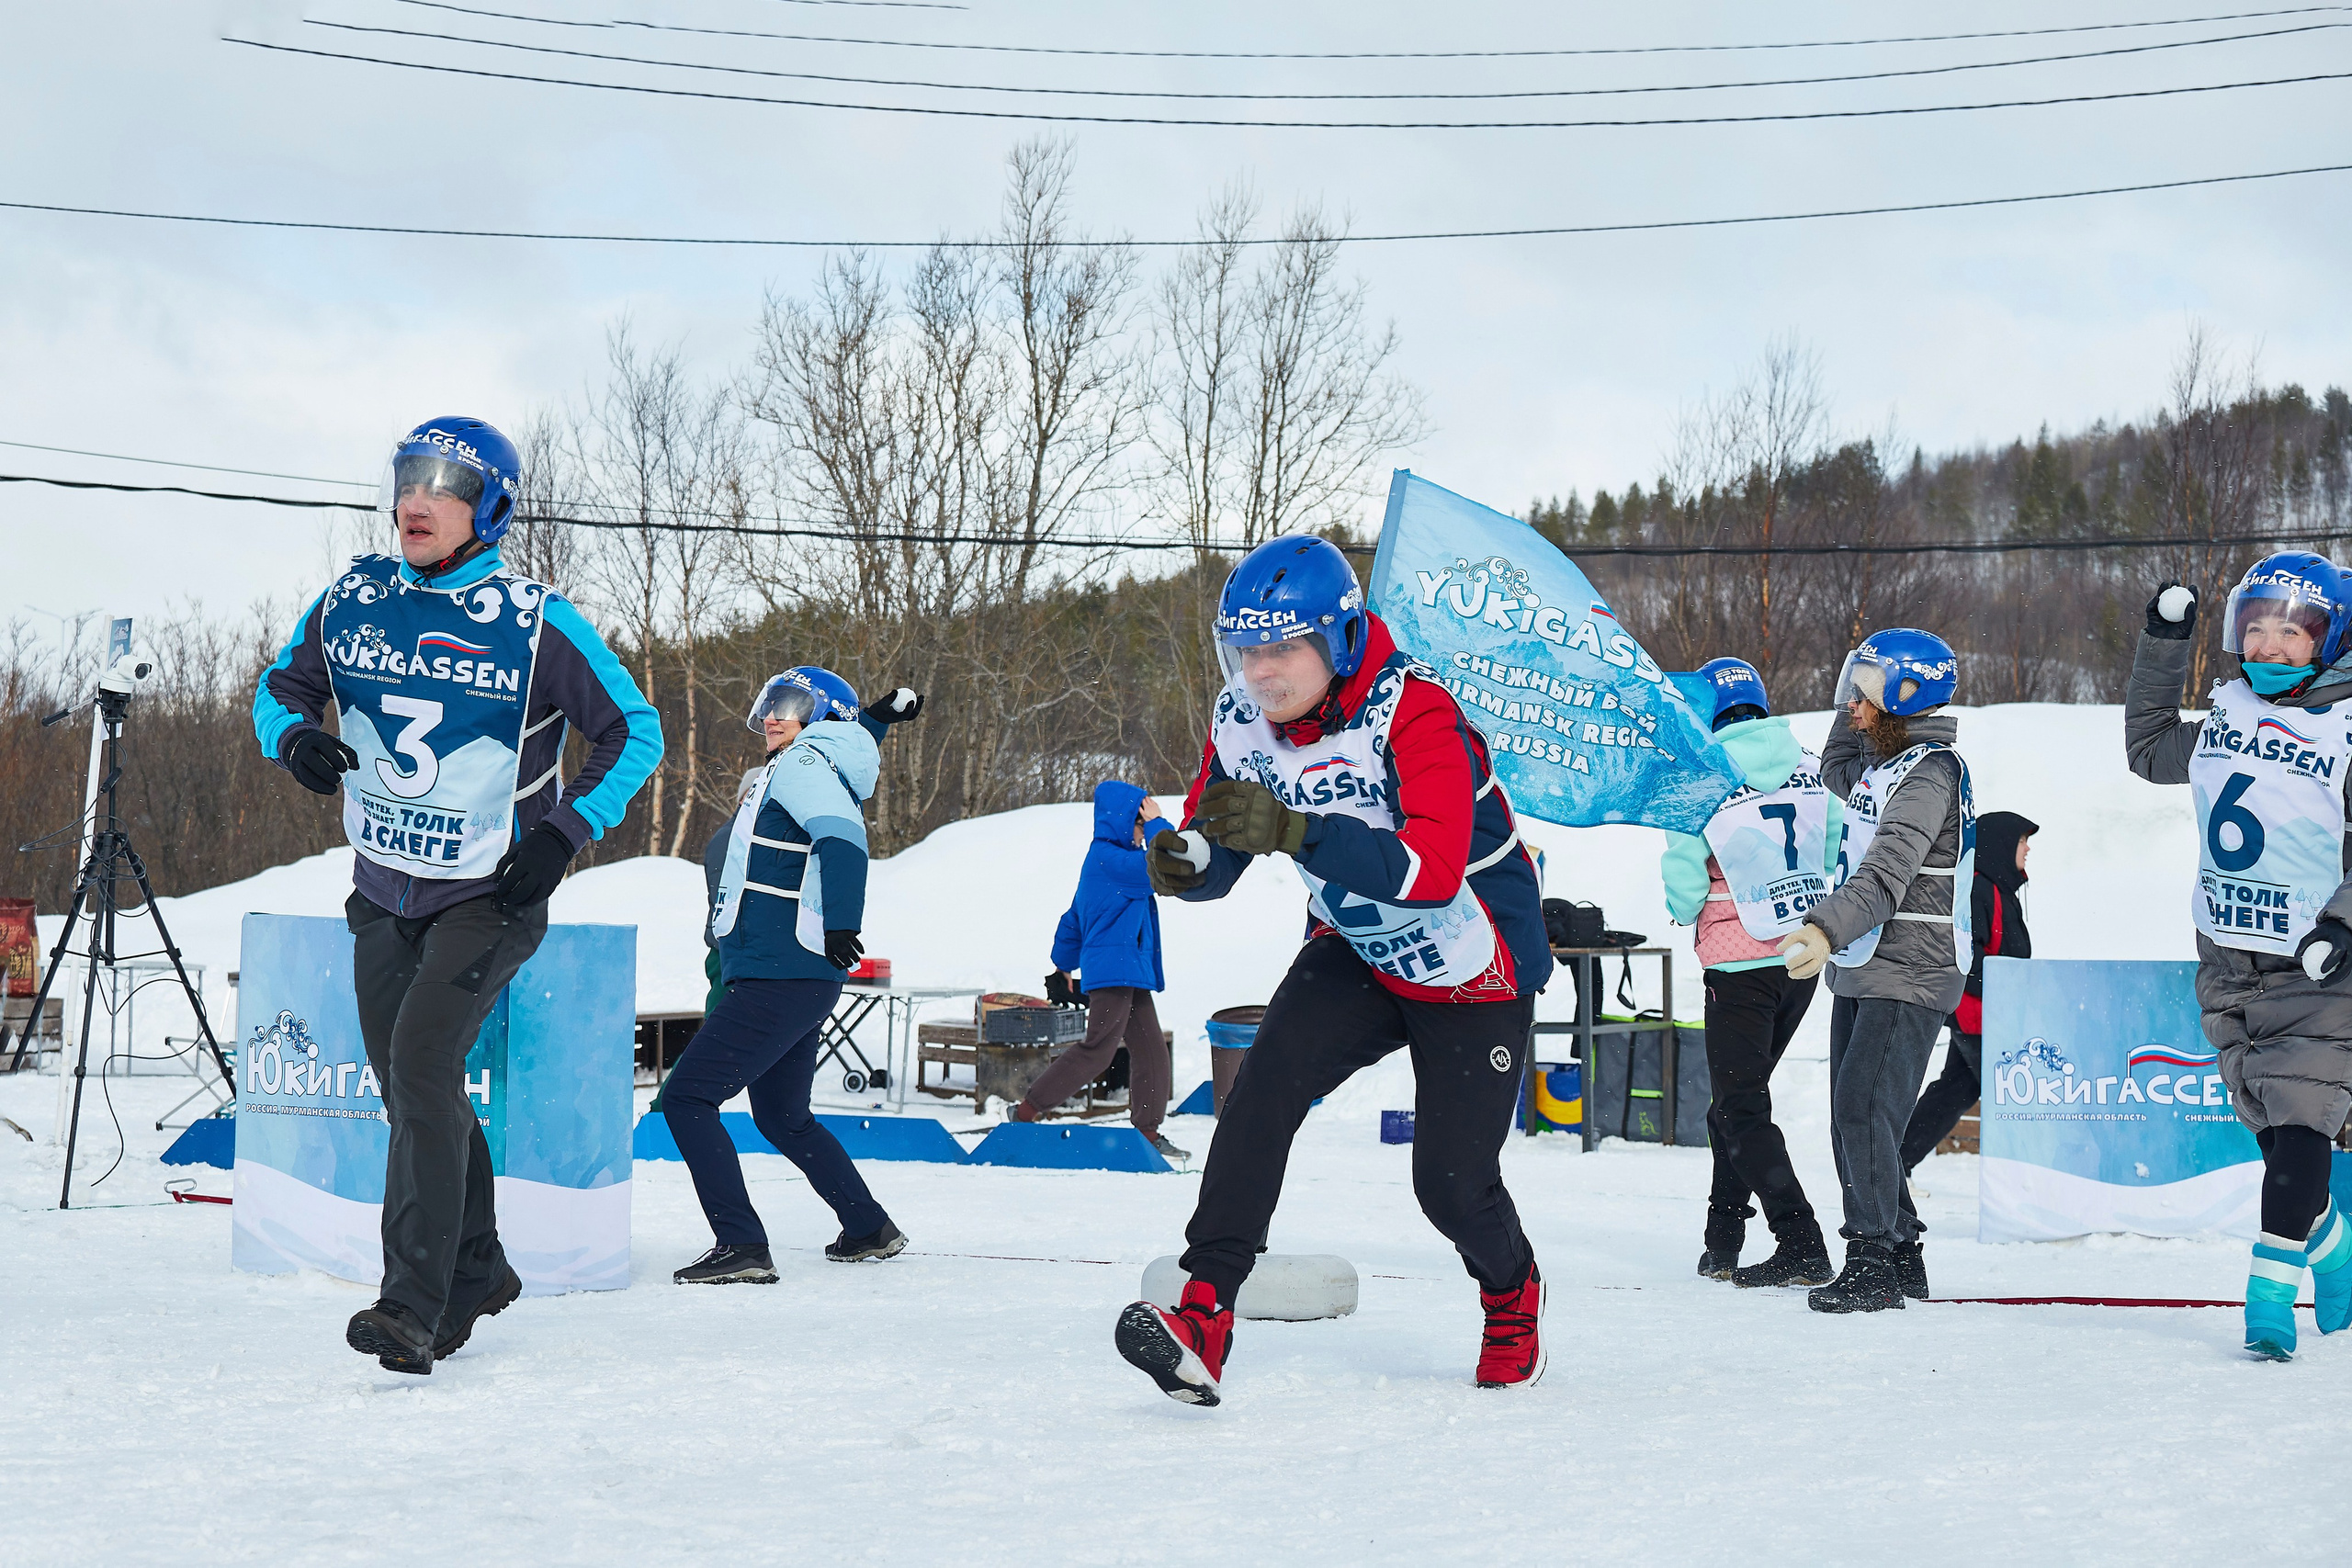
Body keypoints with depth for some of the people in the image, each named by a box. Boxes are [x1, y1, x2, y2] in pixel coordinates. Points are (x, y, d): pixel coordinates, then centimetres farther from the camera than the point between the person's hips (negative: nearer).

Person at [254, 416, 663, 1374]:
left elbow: (636, 733, -4)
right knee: (410, 1089, 12)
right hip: (384, 894, 5)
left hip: (490, 897, -5)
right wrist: (294, 738, -10)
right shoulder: (350, 604, -2)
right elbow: (280, 686, 14)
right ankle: (476, 1275, 32)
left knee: (420, 1061, -22)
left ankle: (413, 1305, -20)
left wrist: (565, 831, -14)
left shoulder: (536, 624, -13)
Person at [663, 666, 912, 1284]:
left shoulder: (802, 764, -7)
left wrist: (840, 925, -31)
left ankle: (740, 1245, -18)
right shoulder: (813, 771, 22)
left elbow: (843, 836, -24)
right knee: (783, 1118, 24)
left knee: (686, 1096, -12)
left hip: (779, 978, -10)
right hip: (803, 981, 10)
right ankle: (870, 1231, 31)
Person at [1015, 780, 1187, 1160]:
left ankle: (1147, 1132, 9)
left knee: (1151, 1051, 6)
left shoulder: (1109, 857, 20)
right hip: (1111, 968, -11)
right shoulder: (1107, 858, -12)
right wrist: (1157, 824, -10)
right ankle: (1026, 1111, -6)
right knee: (1099, 1049, -12)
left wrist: (1064, 965, 35)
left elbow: (1074, 917, 27)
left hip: (1131, 972, 11)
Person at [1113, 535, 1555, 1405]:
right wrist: (1184, 860, -29)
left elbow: (1434, 869, -41)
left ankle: (1512, 1293, 32)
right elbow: (1216, 854, -3)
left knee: (1451, 1181, -3)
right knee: (1265, 1085, -22)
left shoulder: (1416, 714, -29)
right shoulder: (1243, 721, -10)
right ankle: (1203, 1316, -25)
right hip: (1355, 953, 5)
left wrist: (1296, 833, -50)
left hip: (1474, 974, -5)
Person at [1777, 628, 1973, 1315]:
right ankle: (1900, 1256, 20)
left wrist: (1827, 928, -41)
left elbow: (1886, 874, -28)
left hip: (1908, 975, -10)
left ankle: (1872, 1264, -12)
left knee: (1864, 1109, -16)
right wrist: (1856, 712, 22)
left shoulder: (1929, 773, -15)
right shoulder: (1884, 761, 14)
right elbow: (1837, 772, 38)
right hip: (1861, 970, 10)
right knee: (1853, 1116, 11)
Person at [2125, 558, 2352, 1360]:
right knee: (2274, 1136, 12)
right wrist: (2162, 644, 19)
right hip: (2229, 970, 5)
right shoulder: (2226, 718, 8)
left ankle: (2268, 1299, -10)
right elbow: (2148, 748, 26)